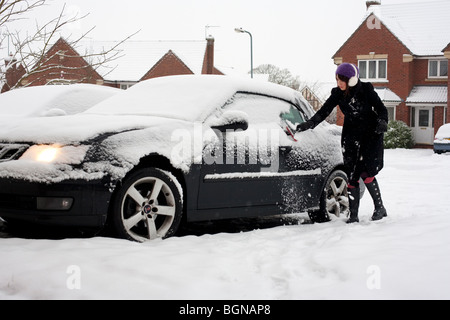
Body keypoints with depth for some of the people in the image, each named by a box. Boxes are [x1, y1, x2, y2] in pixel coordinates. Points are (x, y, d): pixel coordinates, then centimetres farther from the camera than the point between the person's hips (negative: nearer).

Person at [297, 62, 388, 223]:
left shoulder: (366, 90, -12)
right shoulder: (338, 94, -2)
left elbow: (381, 109, -6)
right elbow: (324, 111, -6)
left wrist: (382, 122, -25)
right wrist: (310, 123, -20)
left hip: (371, 134, -4)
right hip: (351, 136, 4)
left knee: (366, 172, -15)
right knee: (352, 175, -2)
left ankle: (379, 207, 1)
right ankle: (353, 215, 2)